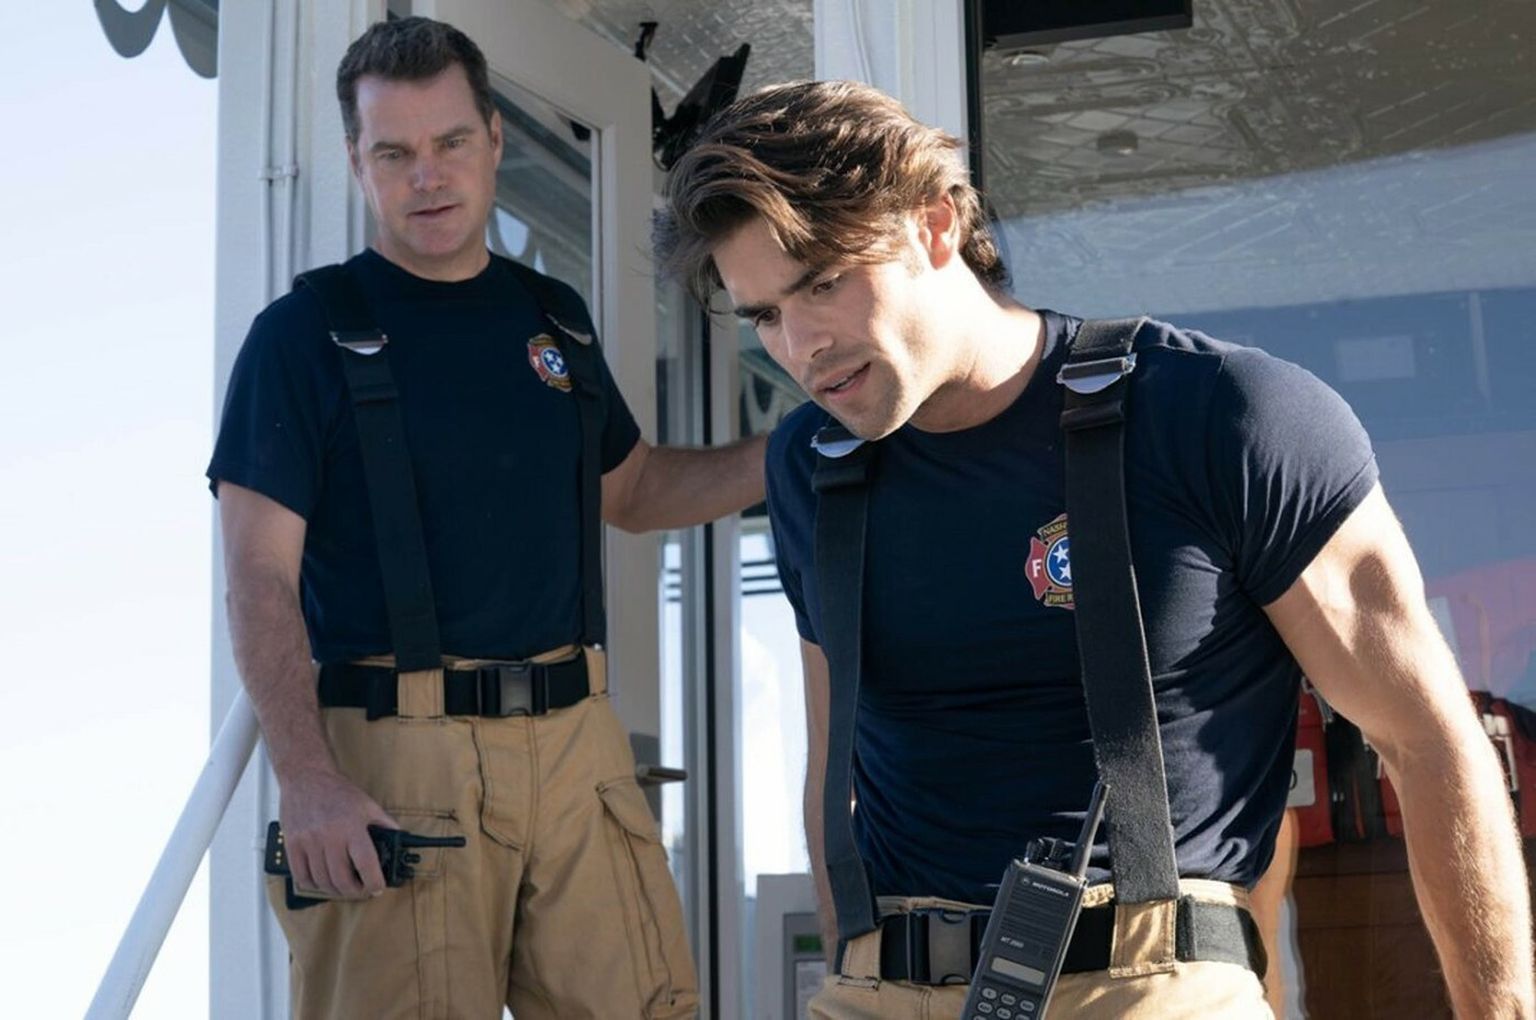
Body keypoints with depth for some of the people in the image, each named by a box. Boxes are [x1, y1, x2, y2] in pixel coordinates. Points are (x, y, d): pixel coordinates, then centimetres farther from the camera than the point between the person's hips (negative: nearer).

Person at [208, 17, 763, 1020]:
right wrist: (309, 777, -17)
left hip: (576, 741, 4)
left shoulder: (554, 317, 16)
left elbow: (632, 487, 28)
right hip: (394, 748, -4)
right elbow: (261, 576, -5)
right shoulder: (305, 333, 0)